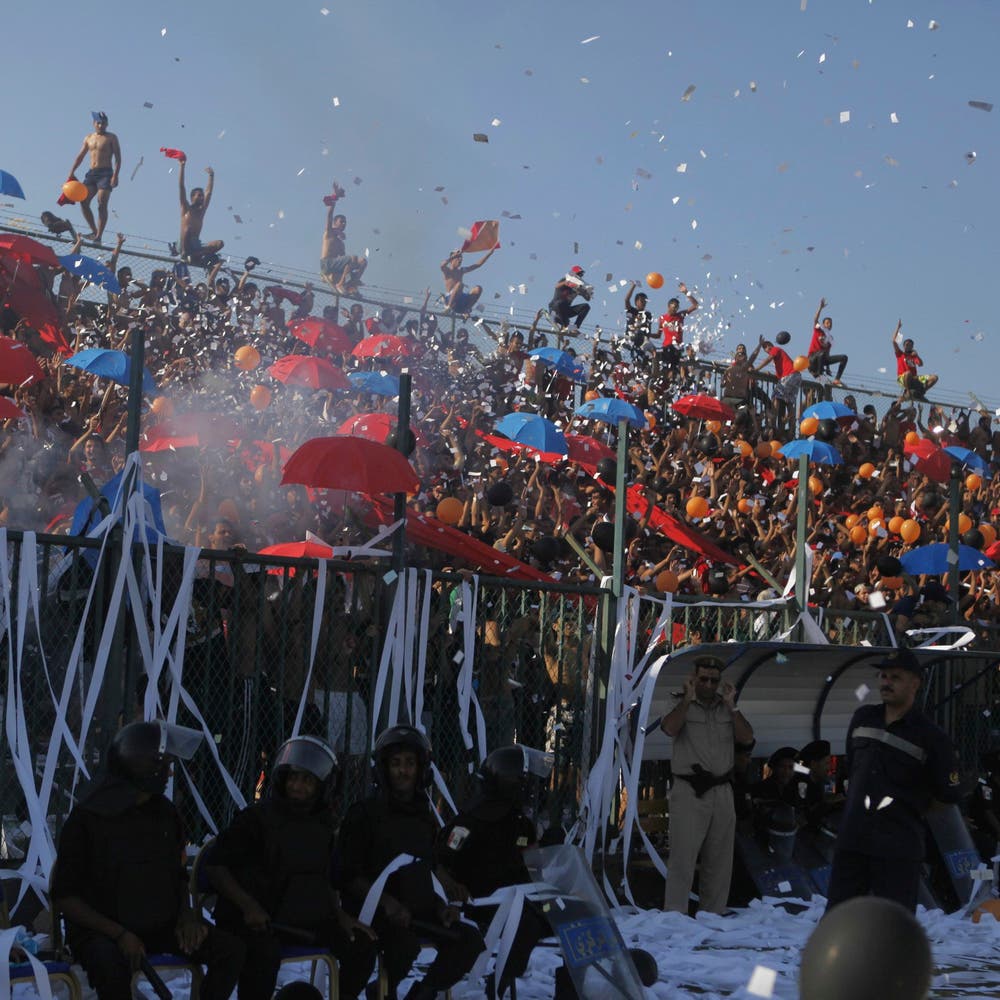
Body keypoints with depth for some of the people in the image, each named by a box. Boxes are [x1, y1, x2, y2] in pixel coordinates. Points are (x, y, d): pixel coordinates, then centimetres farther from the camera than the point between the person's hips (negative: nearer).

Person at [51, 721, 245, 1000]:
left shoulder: (164, 813, 5)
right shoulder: (87, 818, -12)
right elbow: (64, 896, -10)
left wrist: (186, 915, -3)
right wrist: (119, 934, -21)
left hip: (161, 925, 5)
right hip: (102, 931, -5)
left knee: (232, 949, -15)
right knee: (112, 966, -39)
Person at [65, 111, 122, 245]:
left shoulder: (112, 138, 2)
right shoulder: (88, 138, 16)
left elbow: (118, 158, -4)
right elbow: (80, 156, 19)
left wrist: (115, 176, -16)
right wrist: (72, 172, 9)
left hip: (106, 174, -5)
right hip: (91, 173, 5)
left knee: (102, 205, -13)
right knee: (83, 202, -6)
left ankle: (98, 236, -16)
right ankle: (94, 232, 2)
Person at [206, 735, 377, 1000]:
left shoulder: (323, 826, 9)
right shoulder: (256, 818, -10)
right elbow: (214, 865, -10)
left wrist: (340, 916, 2)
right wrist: (248, 906, -22)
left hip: (305, 918, 6)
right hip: (254, 919, -6)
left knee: (362, 945, -6)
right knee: (265, 953, -38)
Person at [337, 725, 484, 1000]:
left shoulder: (425, 818, 16)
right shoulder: (364, 813, -3)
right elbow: (348, 875, -8)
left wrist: (440, 906, 3)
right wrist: (387, 901, -22)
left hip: (418, 910, 6)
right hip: (373, 911, -6)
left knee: (469, 939, -15)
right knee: (405, 943, -36)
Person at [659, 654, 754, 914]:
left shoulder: (727, 708, 13)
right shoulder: (681, 705, 2)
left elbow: (747, 737, 0)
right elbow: (670, 728, -18)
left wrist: (731, 705, -6)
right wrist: (688, 699, -14)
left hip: (722, 792, 5)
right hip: (689, 793, -5)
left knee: (719, 861, 7)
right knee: (682, 857, -11)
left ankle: (713, 916, 15)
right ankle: (674, 916, -11)